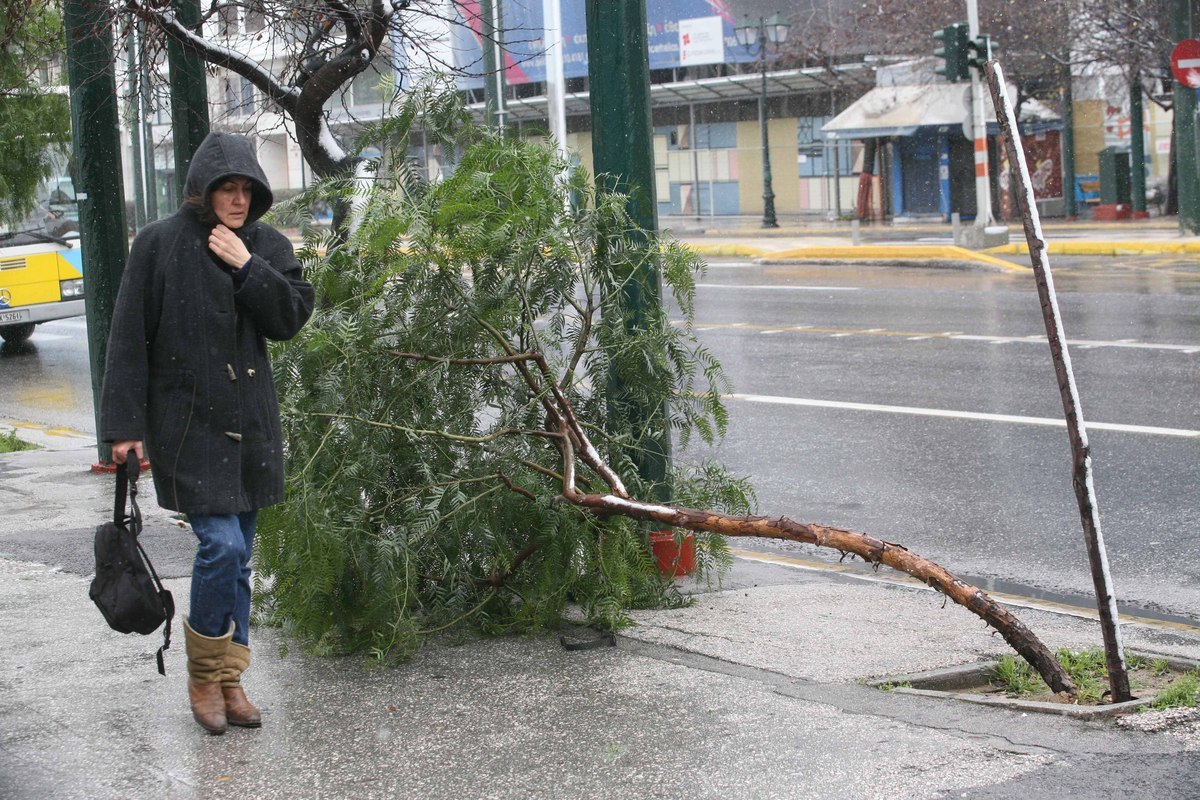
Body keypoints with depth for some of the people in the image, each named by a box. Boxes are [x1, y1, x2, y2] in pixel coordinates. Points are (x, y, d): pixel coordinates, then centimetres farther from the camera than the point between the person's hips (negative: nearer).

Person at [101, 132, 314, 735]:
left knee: (238, 556, 9)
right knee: (221, 544, -14)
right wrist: (124, 425, -9)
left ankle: (228, 680, 20)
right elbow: (129, 338, -5)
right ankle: (204, 674, 6)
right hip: (187, 420, -5)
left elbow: (291, 319, -4)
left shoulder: (267, 246, 7)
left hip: (250, 422, 5)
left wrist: (247, 266, -14)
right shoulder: (160, 244, -5)